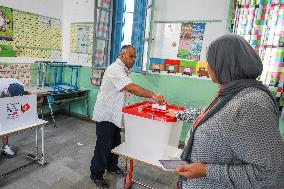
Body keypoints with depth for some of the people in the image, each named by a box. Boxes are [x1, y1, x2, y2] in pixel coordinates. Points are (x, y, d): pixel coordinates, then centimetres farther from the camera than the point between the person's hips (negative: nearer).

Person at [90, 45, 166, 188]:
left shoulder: (124, 70, 12)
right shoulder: (115, 69, -21)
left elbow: (127, 90, 16)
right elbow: (131, 88, -34)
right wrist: (152, 95, -39)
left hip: (115, 115, 9)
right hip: (106, 115, -9)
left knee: (115, 143, 19)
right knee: (104, 146, 1)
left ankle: (112, 166, 39)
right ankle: (96, 174, 19)